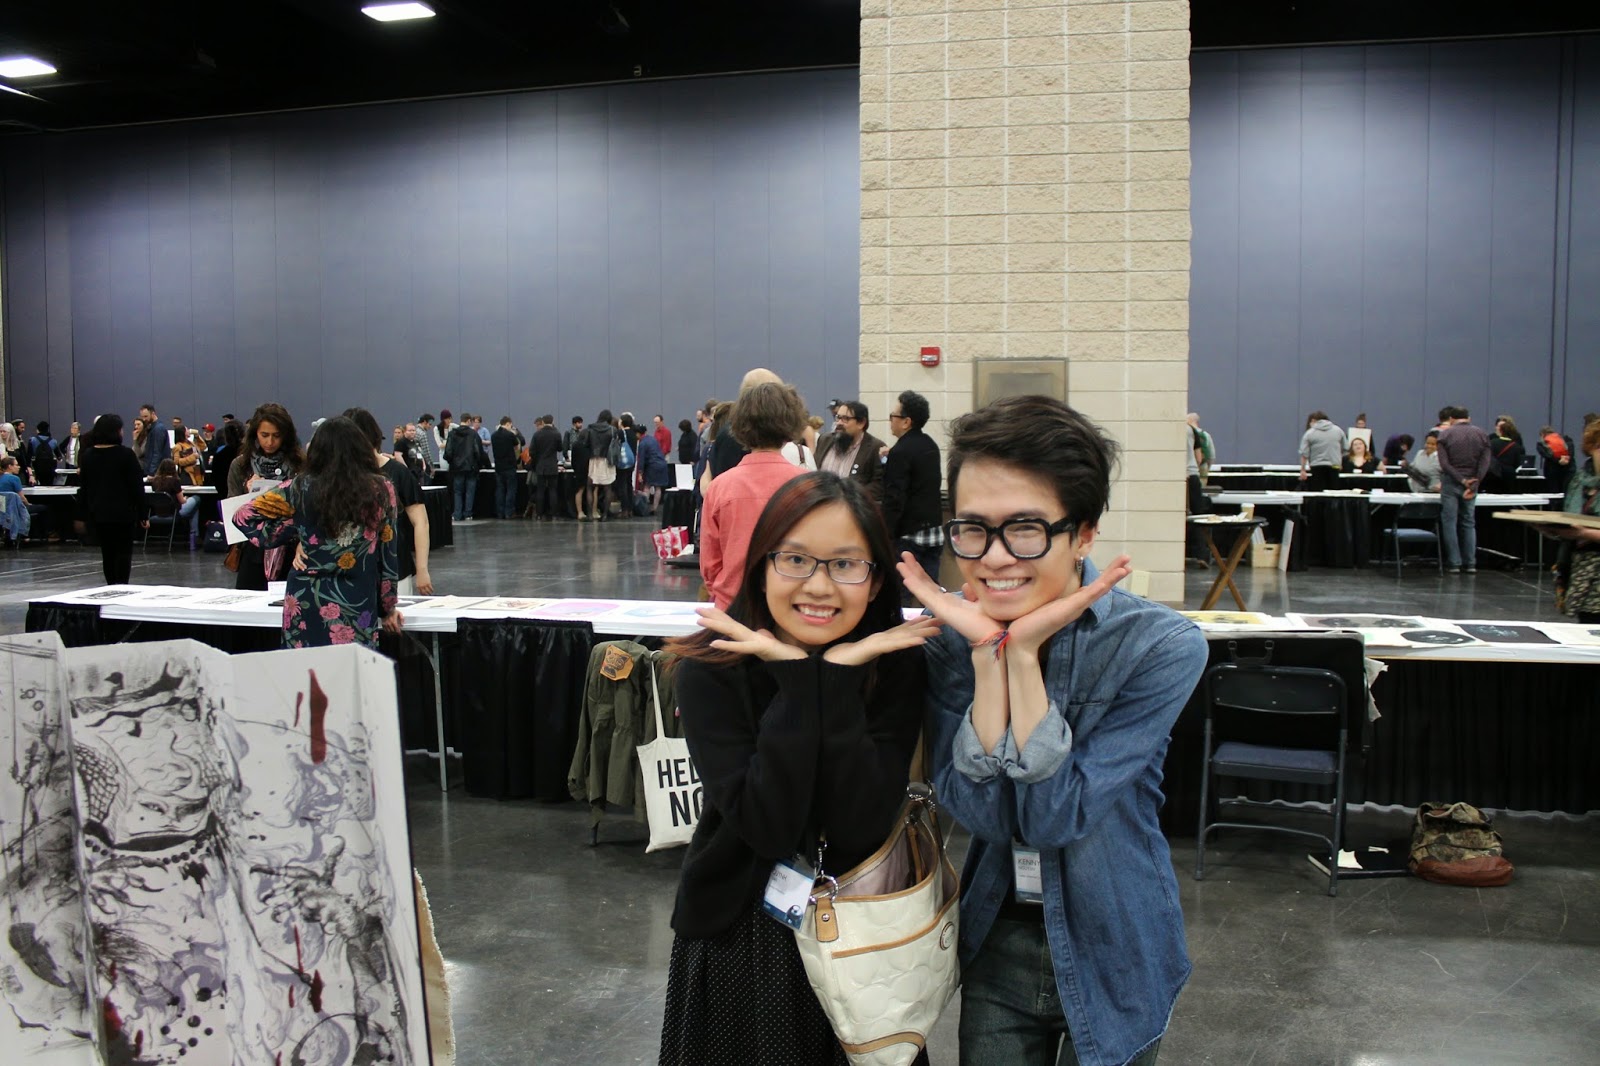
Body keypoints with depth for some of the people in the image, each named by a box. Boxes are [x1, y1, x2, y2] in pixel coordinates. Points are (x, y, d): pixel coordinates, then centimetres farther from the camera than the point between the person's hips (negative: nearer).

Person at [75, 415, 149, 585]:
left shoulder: (88, 455, 5)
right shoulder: (125, 454, -11)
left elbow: (83, 486, 10)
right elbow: (137, 486, -10)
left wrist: (84, 512, 17)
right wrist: (142, 515, -4)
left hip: (98, 513, 5)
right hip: (122, 512, -5)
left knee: (107, 552, 11)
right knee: (123, 551, 0)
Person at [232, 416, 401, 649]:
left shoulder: (302, 488, -1)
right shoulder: (380, 490, -1)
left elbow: (246, 516, 7)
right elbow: (387, 556, 4)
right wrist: (388, 609, 15)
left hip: (306, 606, 1)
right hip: (360, 610, 0)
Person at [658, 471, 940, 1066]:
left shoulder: (896, 664, -12)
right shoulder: (711, 672, -16)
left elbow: (860, 829, -22)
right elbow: (769, 828, -25)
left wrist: (840, 676, -28)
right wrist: (796, 677, -29)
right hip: (736, 934, -1)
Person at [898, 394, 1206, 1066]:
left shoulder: (1160, 646, -22)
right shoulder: (949, 634, -13)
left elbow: (1056, 818, -26)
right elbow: (979, 811, -22)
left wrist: (1024, 652, -32)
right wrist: (987, 652, -31)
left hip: (1113, 954, -2)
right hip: (997, 943, 2)